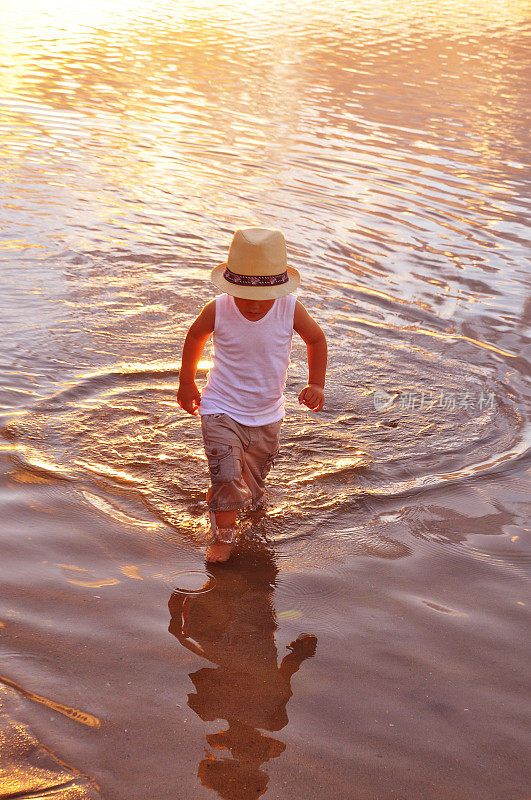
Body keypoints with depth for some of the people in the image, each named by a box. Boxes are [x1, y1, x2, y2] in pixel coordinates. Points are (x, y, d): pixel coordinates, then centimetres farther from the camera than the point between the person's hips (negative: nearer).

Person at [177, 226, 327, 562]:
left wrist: (316, 384, -5)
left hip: (266, 415, 3)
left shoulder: (290, 309, -16)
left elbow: (317, 339, 3)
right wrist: (187, 383, 11)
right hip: (222, 410, -2)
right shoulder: (218, 309, -18)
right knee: (226, 475, -18)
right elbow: (195, 336, 4)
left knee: (254, 480, 18)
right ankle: (224, 534, 4)